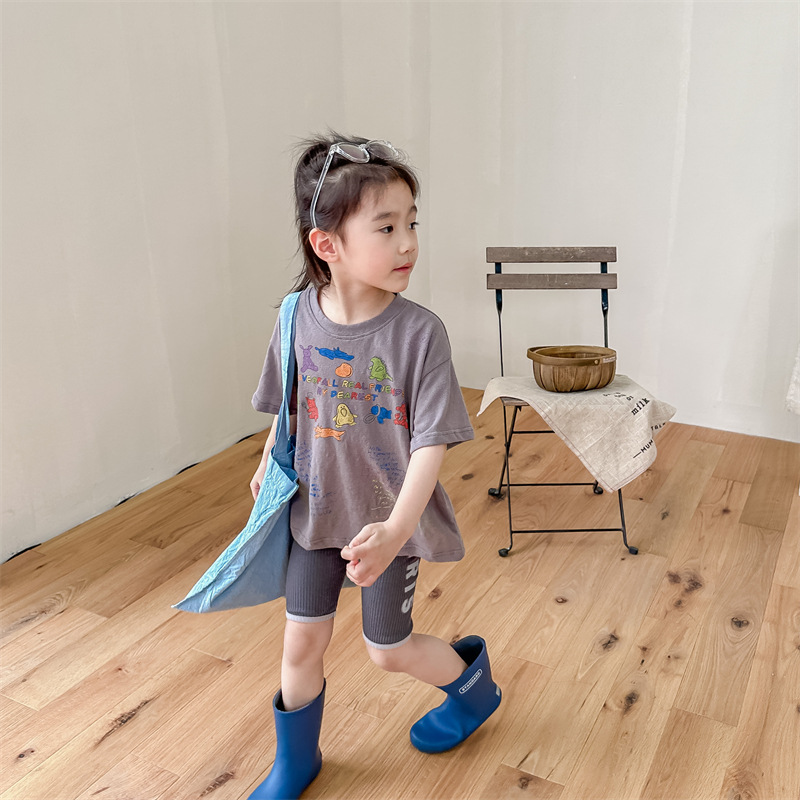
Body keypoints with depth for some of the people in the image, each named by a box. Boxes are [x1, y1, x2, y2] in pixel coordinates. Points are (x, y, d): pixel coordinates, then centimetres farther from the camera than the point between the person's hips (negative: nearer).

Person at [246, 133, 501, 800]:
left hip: (390, 520, -3)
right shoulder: (299, 318, -12)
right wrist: (270, 462, 15)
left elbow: (432, 442, -22)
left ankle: (473, 682, 46)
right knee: (302, 642, 15)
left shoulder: (419, 332, -22)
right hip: (315, 512, 3)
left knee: (388, 649, 13)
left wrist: (395, 530, -31)